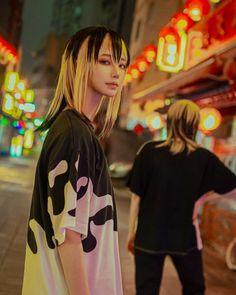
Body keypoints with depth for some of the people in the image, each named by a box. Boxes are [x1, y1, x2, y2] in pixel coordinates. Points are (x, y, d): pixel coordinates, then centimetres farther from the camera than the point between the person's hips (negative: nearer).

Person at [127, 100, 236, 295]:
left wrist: (132, 231, 5)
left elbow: (136, 196, -5)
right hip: (185, 236, 1)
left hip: (149, 235, -1)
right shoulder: (204, 158, -6)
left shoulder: (149, 151, -8)